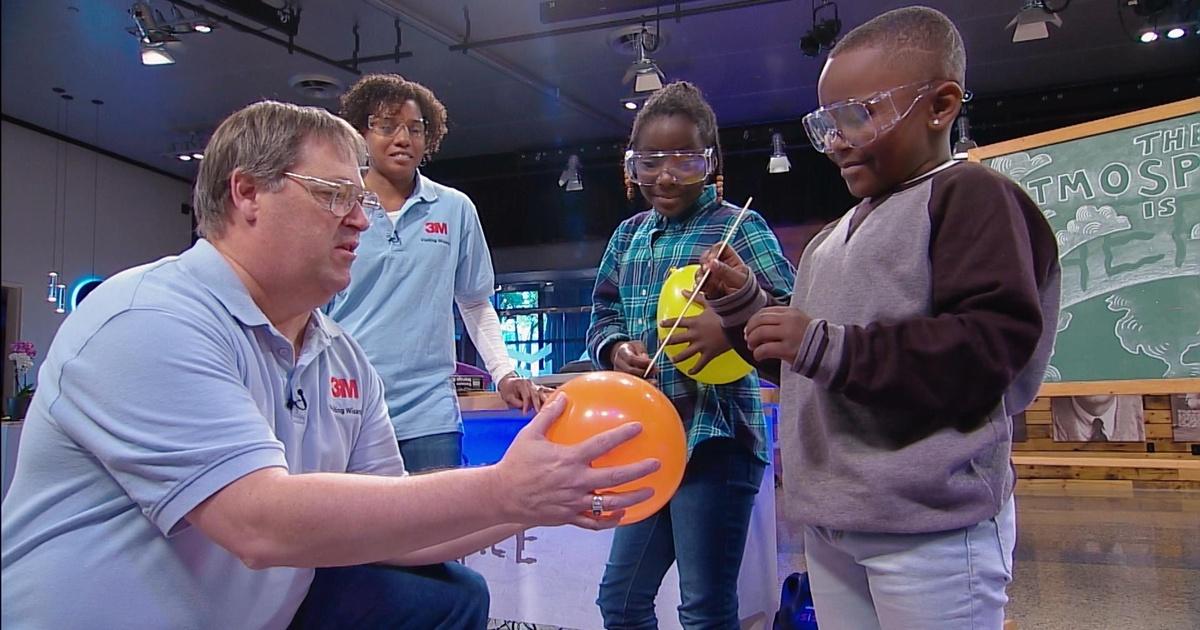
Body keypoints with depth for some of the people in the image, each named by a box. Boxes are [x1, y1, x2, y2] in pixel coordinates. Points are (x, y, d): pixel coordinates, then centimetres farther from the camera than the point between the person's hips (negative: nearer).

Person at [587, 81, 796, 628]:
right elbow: (604, 313, 16)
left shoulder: (738, 227, -6)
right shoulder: (628, 235, 13)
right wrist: (616, 349, -5)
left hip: (714, 438, -7)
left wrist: (731, 330, -29)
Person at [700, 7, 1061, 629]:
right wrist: (743, 304, 9)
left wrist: (828, 347, -21)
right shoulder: (834, 238, 20)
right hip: (829, 521, 8)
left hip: (929, 527, -8)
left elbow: (994, 340, -20)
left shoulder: (970, 195, -6)